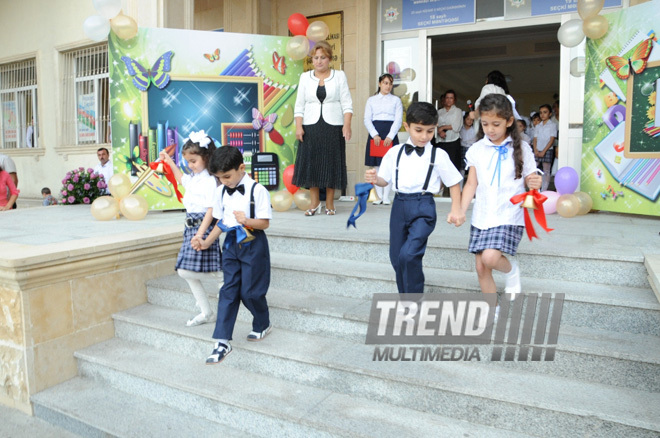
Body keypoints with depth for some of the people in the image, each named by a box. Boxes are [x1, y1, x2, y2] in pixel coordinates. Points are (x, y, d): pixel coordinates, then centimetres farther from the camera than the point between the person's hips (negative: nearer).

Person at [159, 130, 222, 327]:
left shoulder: (210, 181, -14)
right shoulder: (193, 178, 13)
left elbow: (211, 210, -21)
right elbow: (181, 179, 38)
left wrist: (201, 233, -28)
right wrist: (170, 162, 36)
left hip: (202, 226, -9)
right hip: (191, 227, 9)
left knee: (186, 271, -14)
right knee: (187, 273, 8)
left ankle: (221, 275, 6)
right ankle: (207, 313, 16)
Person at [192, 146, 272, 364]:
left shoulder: (257, 190, -14)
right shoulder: (221, 191, 4)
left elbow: (265, 223, -13)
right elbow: (221, 222, 11)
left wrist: (248, 221, -31)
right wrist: (206, 242, 4)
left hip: (253, 244, -5)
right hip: (231, 244, 5)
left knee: (250, 291, 1)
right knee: (228, 291, 4)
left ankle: (263, 325, 30)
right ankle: (222, 341, 8)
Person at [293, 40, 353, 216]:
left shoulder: (339, 76, 7)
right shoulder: (305, 77, 11)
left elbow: (346, 103, 1)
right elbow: (299, 104, 8)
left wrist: (347, 125, -10)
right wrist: (298, 126, -3)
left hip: (333, 126, -1)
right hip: (311, 126, 2)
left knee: (331, 163, 1)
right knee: (310, 163, -1)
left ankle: (329, 203, 11)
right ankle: (314, 202, 10)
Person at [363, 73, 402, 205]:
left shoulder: (396, 100, 11)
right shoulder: (371, 100, 13)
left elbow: (398, 120, 2)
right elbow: (367, 119, 4)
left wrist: (390, 136, -12)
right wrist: (375, 135, -10)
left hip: (390, 134, -1)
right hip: (375, 133, 1)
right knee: (376, 166, -1)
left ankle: (386, 196, 0)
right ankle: (379, 196, 5)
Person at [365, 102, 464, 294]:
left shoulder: (438, 155, 1)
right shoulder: (394, 152, 8)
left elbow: (454, 183, 5)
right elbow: (385, 180, 11)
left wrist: (456, 210, -5)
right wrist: (375, 179, -11)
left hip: (423, 207, -4)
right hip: (399, 205, 4)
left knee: (409, 254, -21)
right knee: (396, 257, 10)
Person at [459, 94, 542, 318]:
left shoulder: (521, 149, -2)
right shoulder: (476, 150, 3)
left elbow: (529, 182, 4)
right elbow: (472, 183, 5)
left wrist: (534, 184, -20)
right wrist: (461, 210, -7)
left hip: (508, 216, -3)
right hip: (482, 216, 4)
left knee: (490, 257, -24)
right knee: (481, 267, 6)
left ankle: (511, 270, 11)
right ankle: (493, 309, 28)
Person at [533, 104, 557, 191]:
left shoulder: (553, 125, 0)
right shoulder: (538, 126, 13)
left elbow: (552, 140, -7)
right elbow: (535, 139, 10)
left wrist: (543, 151, -13)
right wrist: (535, 150, -7)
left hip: (547, 150, -4)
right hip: (537, 151, 4)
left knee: (546, 171, 1)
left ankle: (544, 191, 4)